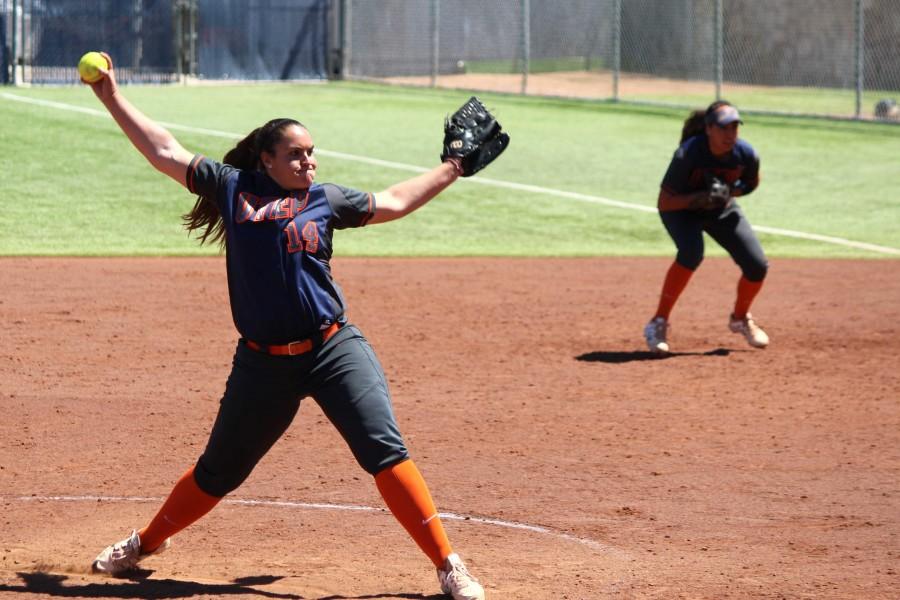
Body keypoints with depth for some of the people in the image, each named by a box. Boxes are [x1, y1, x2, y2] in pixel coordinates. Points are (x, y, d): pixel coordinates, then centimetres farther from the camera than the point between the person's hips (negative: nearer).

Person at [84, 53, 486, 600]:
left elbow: (393, 203, 24)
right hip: (263, 363, 0)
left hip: (335, 350, 0)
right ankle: (148, 542, 36)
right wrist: (113, 98, 13)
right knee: (218, 472, 11)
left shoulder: (327, 199, 10)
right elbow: (165, 152, 12)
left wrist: (452, 169, 26)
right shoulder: (232, 186, 6)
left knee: (386, 451, -13)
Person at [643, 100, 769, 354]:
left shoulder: (746, 154, -23)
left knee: (757, 266, -7)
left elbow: (751, 183, 1)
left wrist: (729, 192, -19)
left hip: (722, 210, 4)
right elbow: (664, 202, -27)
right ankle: (658, 323, -20)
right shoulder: (688, 155, -34)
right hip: (681, 207, -4)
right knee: (692, 252, -34)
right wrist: (699, 198, -41)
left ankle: (740, 318, 25)